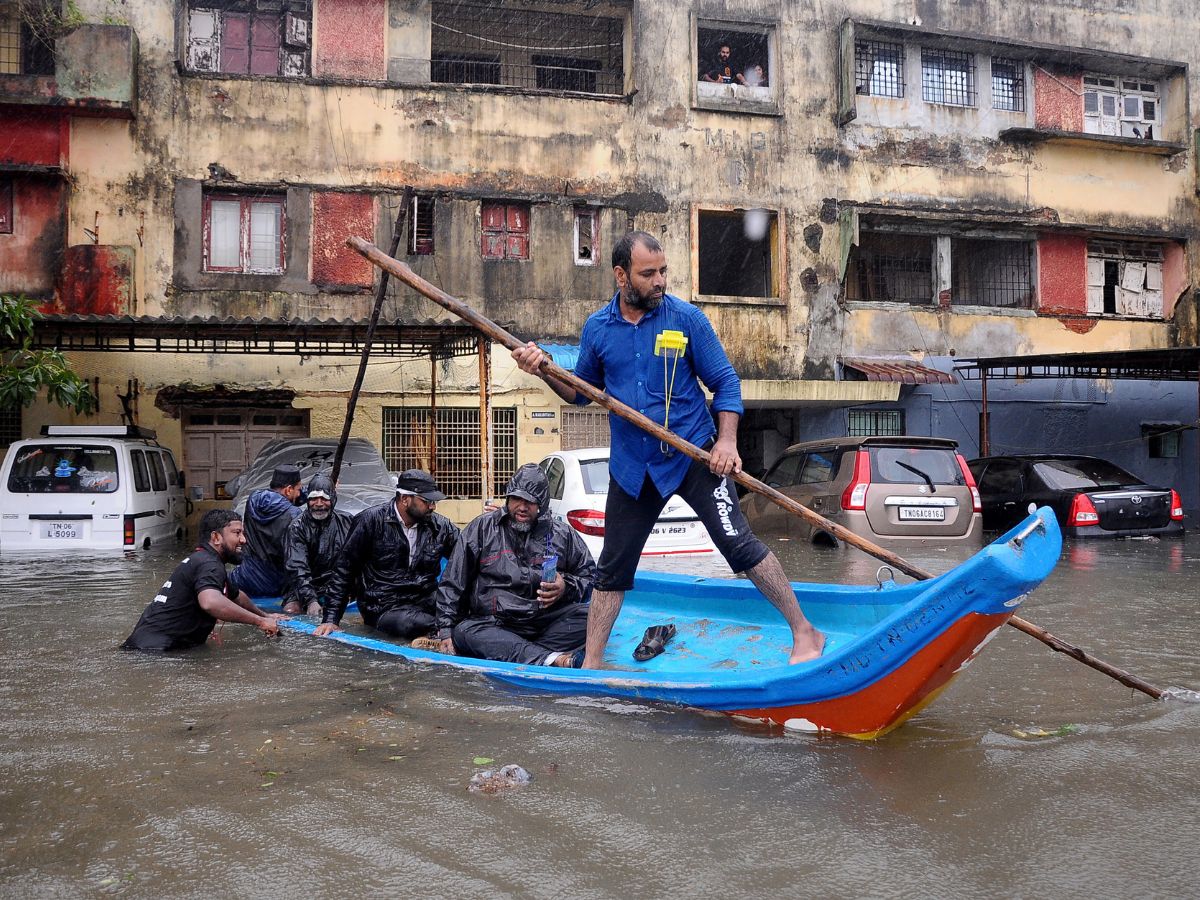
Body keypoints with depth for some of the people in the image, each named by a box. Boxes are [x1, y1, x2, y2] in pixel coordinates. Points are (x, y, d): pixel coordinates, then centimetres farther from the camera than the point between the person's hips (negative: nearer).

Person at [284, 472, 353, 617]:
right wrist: (311, 601, -26)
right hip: (308, 588, -2)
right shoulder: (297, 527, -4)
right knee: (289, 611, -29)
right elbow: (298, 569, -13)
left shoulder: (347, 522, 5)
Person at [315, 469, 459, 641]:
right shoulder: (371, 521, -3)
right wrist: (331, 619, -3)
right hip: (384, 609, -3)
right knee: (410, 623, -37)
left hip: (426, 601, 4)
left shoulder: (440, 526, 7)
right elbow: (344, 570, 1)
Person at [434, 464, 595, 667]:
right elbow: (453, 582, 12)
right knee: (464, 631, -34)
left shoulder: (562, 534, 13)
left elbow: (589, 575, 18)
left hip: (547, 623, 1)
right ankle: (552, 659, -53)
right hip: (494, 625, 0)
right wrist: (446, 631, 2)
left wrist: (566, 587, -5)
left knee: (589, 615, -28)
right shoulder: (481, 529, 11)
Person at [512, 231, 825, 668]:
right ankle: (591, 665, 23)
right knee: (612, 567, 10)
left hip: (693, 455, -3)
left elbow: (725, 382, -3)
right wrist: (544, 369, -5)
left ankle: (804, 633, 3)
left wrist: (727, 439, -16)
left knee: (738, 543, -12)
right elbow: (583, 392, 12)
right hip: (632, 466, 3)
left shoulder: (687, 318, -7)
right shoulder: (597, 328, 2)